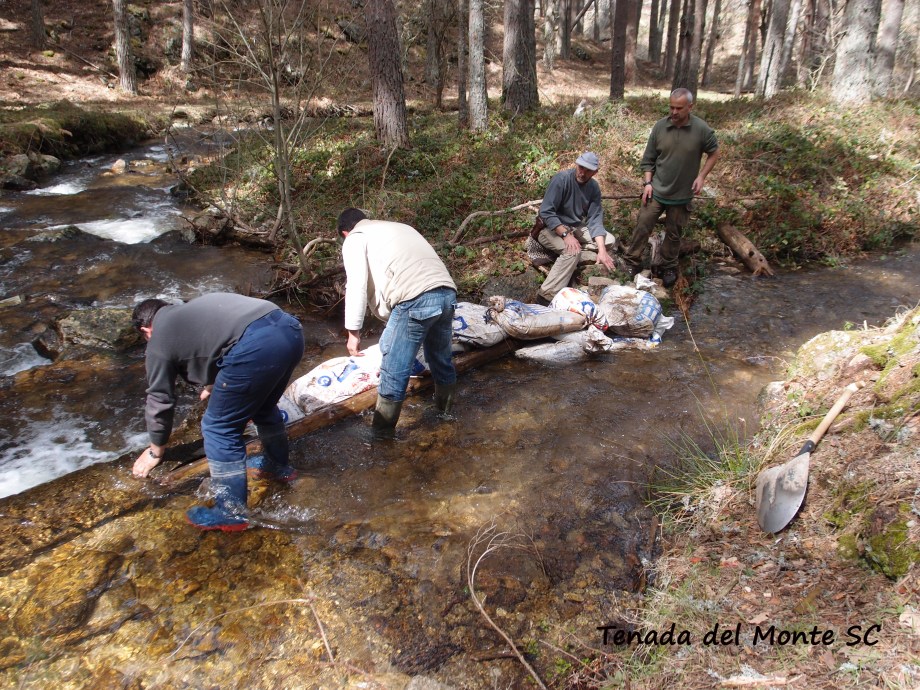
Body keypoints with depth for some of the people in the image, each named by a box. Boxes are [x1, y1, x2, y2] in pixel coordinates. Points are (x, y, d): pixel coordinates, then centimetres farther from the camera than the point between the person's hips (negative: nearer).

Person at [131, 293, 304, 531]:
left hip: (256, 346, -8)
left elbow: (159, 399, 24)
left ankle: (231, 513, 16)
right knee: (264, 406, 31)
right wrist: (214, 386, 73)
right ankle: (278, 465, 50)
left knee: (219, 428, 9)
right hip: (289, 328, 8)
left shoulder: (159, 341, 16)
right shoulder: (190, 311, 37)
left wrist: (155, 451, 39)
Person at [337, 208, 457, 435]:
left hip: (416, 300, -7)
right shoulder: (400, 227, 35)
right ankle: (446, 409, 47)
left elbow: (356, 286, 0)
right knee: (441, 359, 27)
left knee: (394, 371, 5)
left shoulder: (355, 239, 13)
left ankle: (381, 431, 17)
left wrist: (353, 331, 3)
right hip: (447, 293, 8)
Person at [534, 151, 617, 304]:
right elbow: (546, 212, -25)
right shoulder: (561, 179, -21)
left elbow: (595, 219, -11)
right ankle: (547, 295, -33)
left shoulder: (594, 187, -5)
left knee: (610, 241, -5)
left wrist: (601, 250, -24)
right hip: (553, 228, -7)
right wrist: (566, 234, -34)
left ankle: (566, 256, -16)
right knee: (572, 251, -33)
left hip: (577, 227, 7)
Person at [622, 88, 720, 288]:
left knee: (673, 234, 11)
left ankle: (669, 268, 28)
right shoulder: (660, 126, -7)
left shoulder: (702, 130, -11)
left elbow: (714, 153, 4)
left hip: (682, 195, 0)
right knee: (643, 226, -1)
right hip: (656, 191, 1)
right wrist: (647, 182, -7)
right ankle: (631, 262, 14)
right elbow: (648, 158, 1)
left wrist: (701, 176, -7)